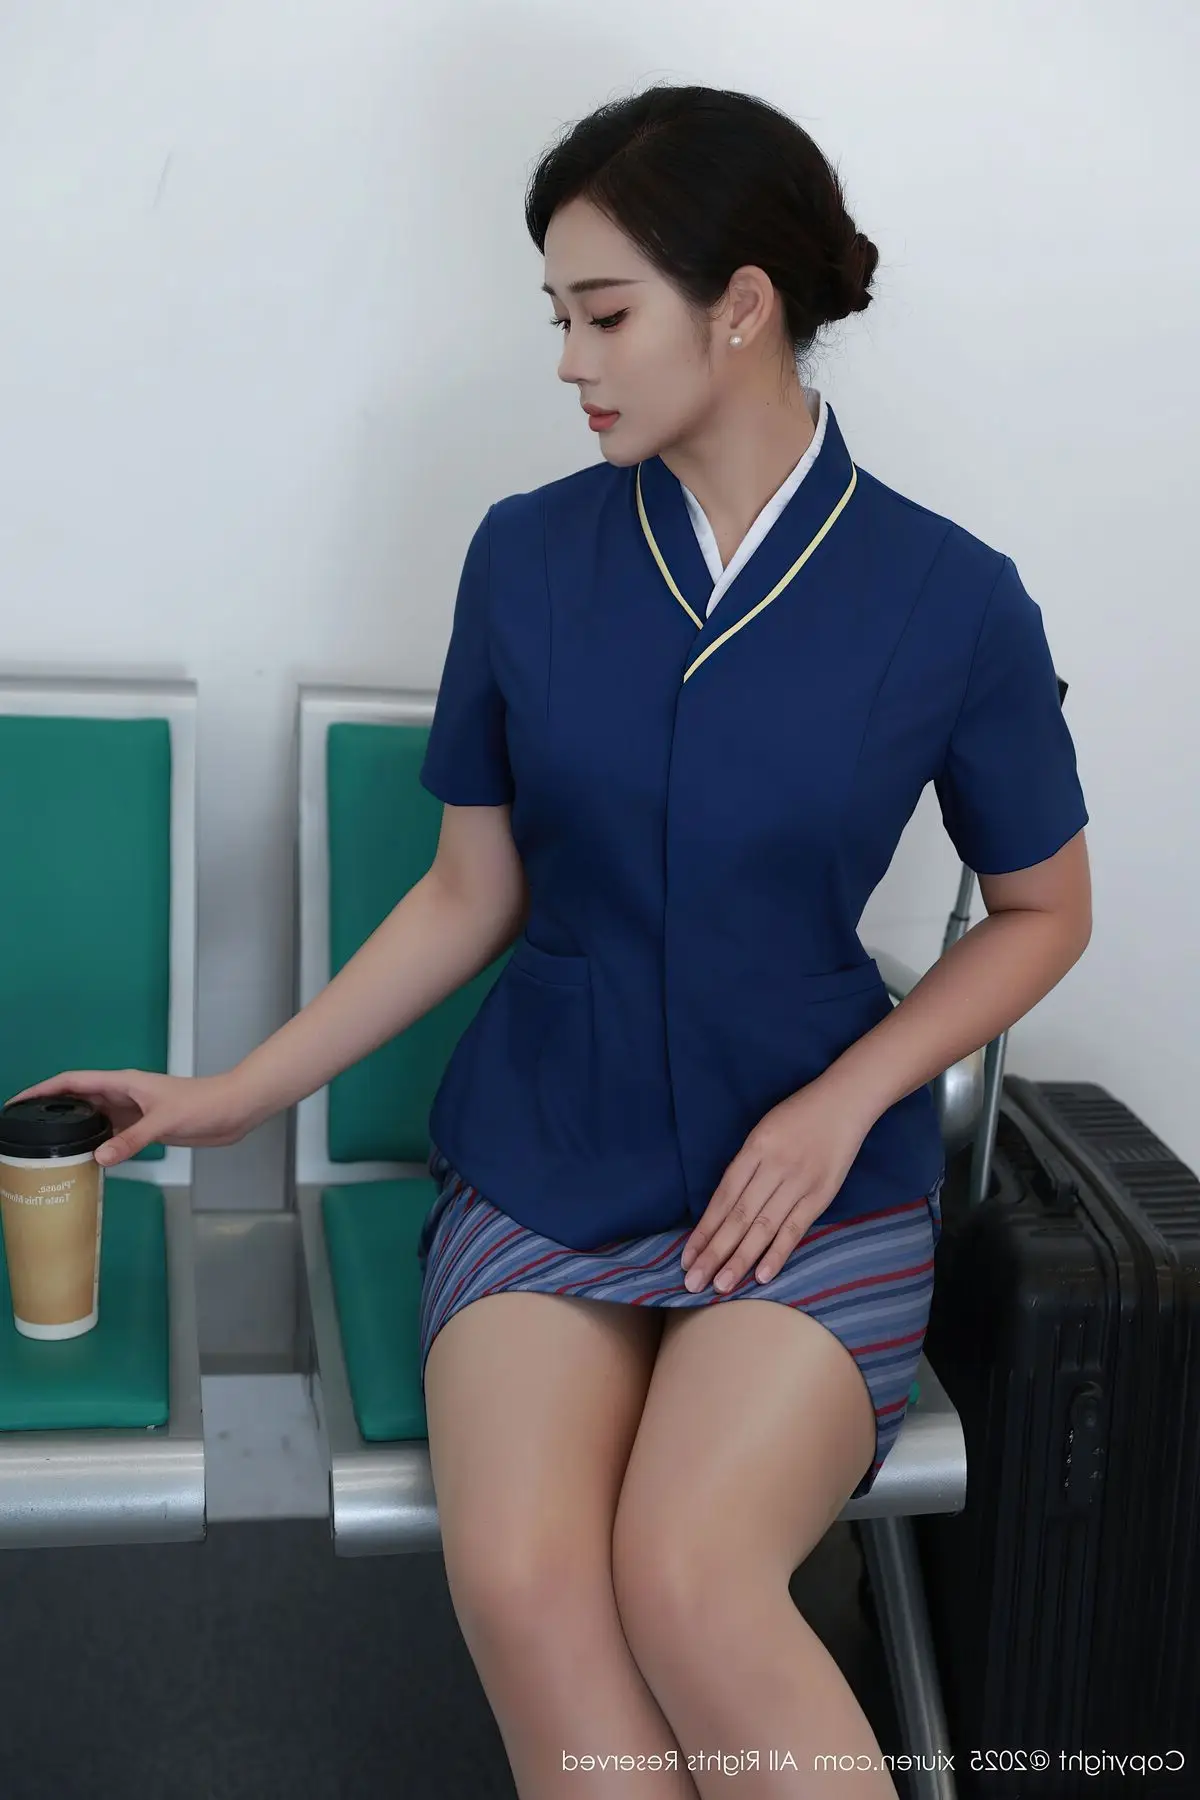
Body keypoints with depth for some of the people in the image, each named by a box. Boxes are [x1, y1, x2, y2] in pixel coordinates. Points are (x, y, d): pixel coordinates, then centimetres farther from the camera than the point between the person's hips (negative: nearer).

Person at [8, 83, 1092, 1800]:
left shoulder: (950, 599, -5)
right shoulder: (528, 557, 0)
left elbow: (1042, 909, 7)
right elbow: (472, 893, 9)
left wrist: (844, 1101, -7)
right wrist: (236, 1094, 6)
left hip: (811, 1171, -1)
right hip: (548, 1151, 2)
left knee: (688, 1580, -27)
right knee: (521, 1584, -25)